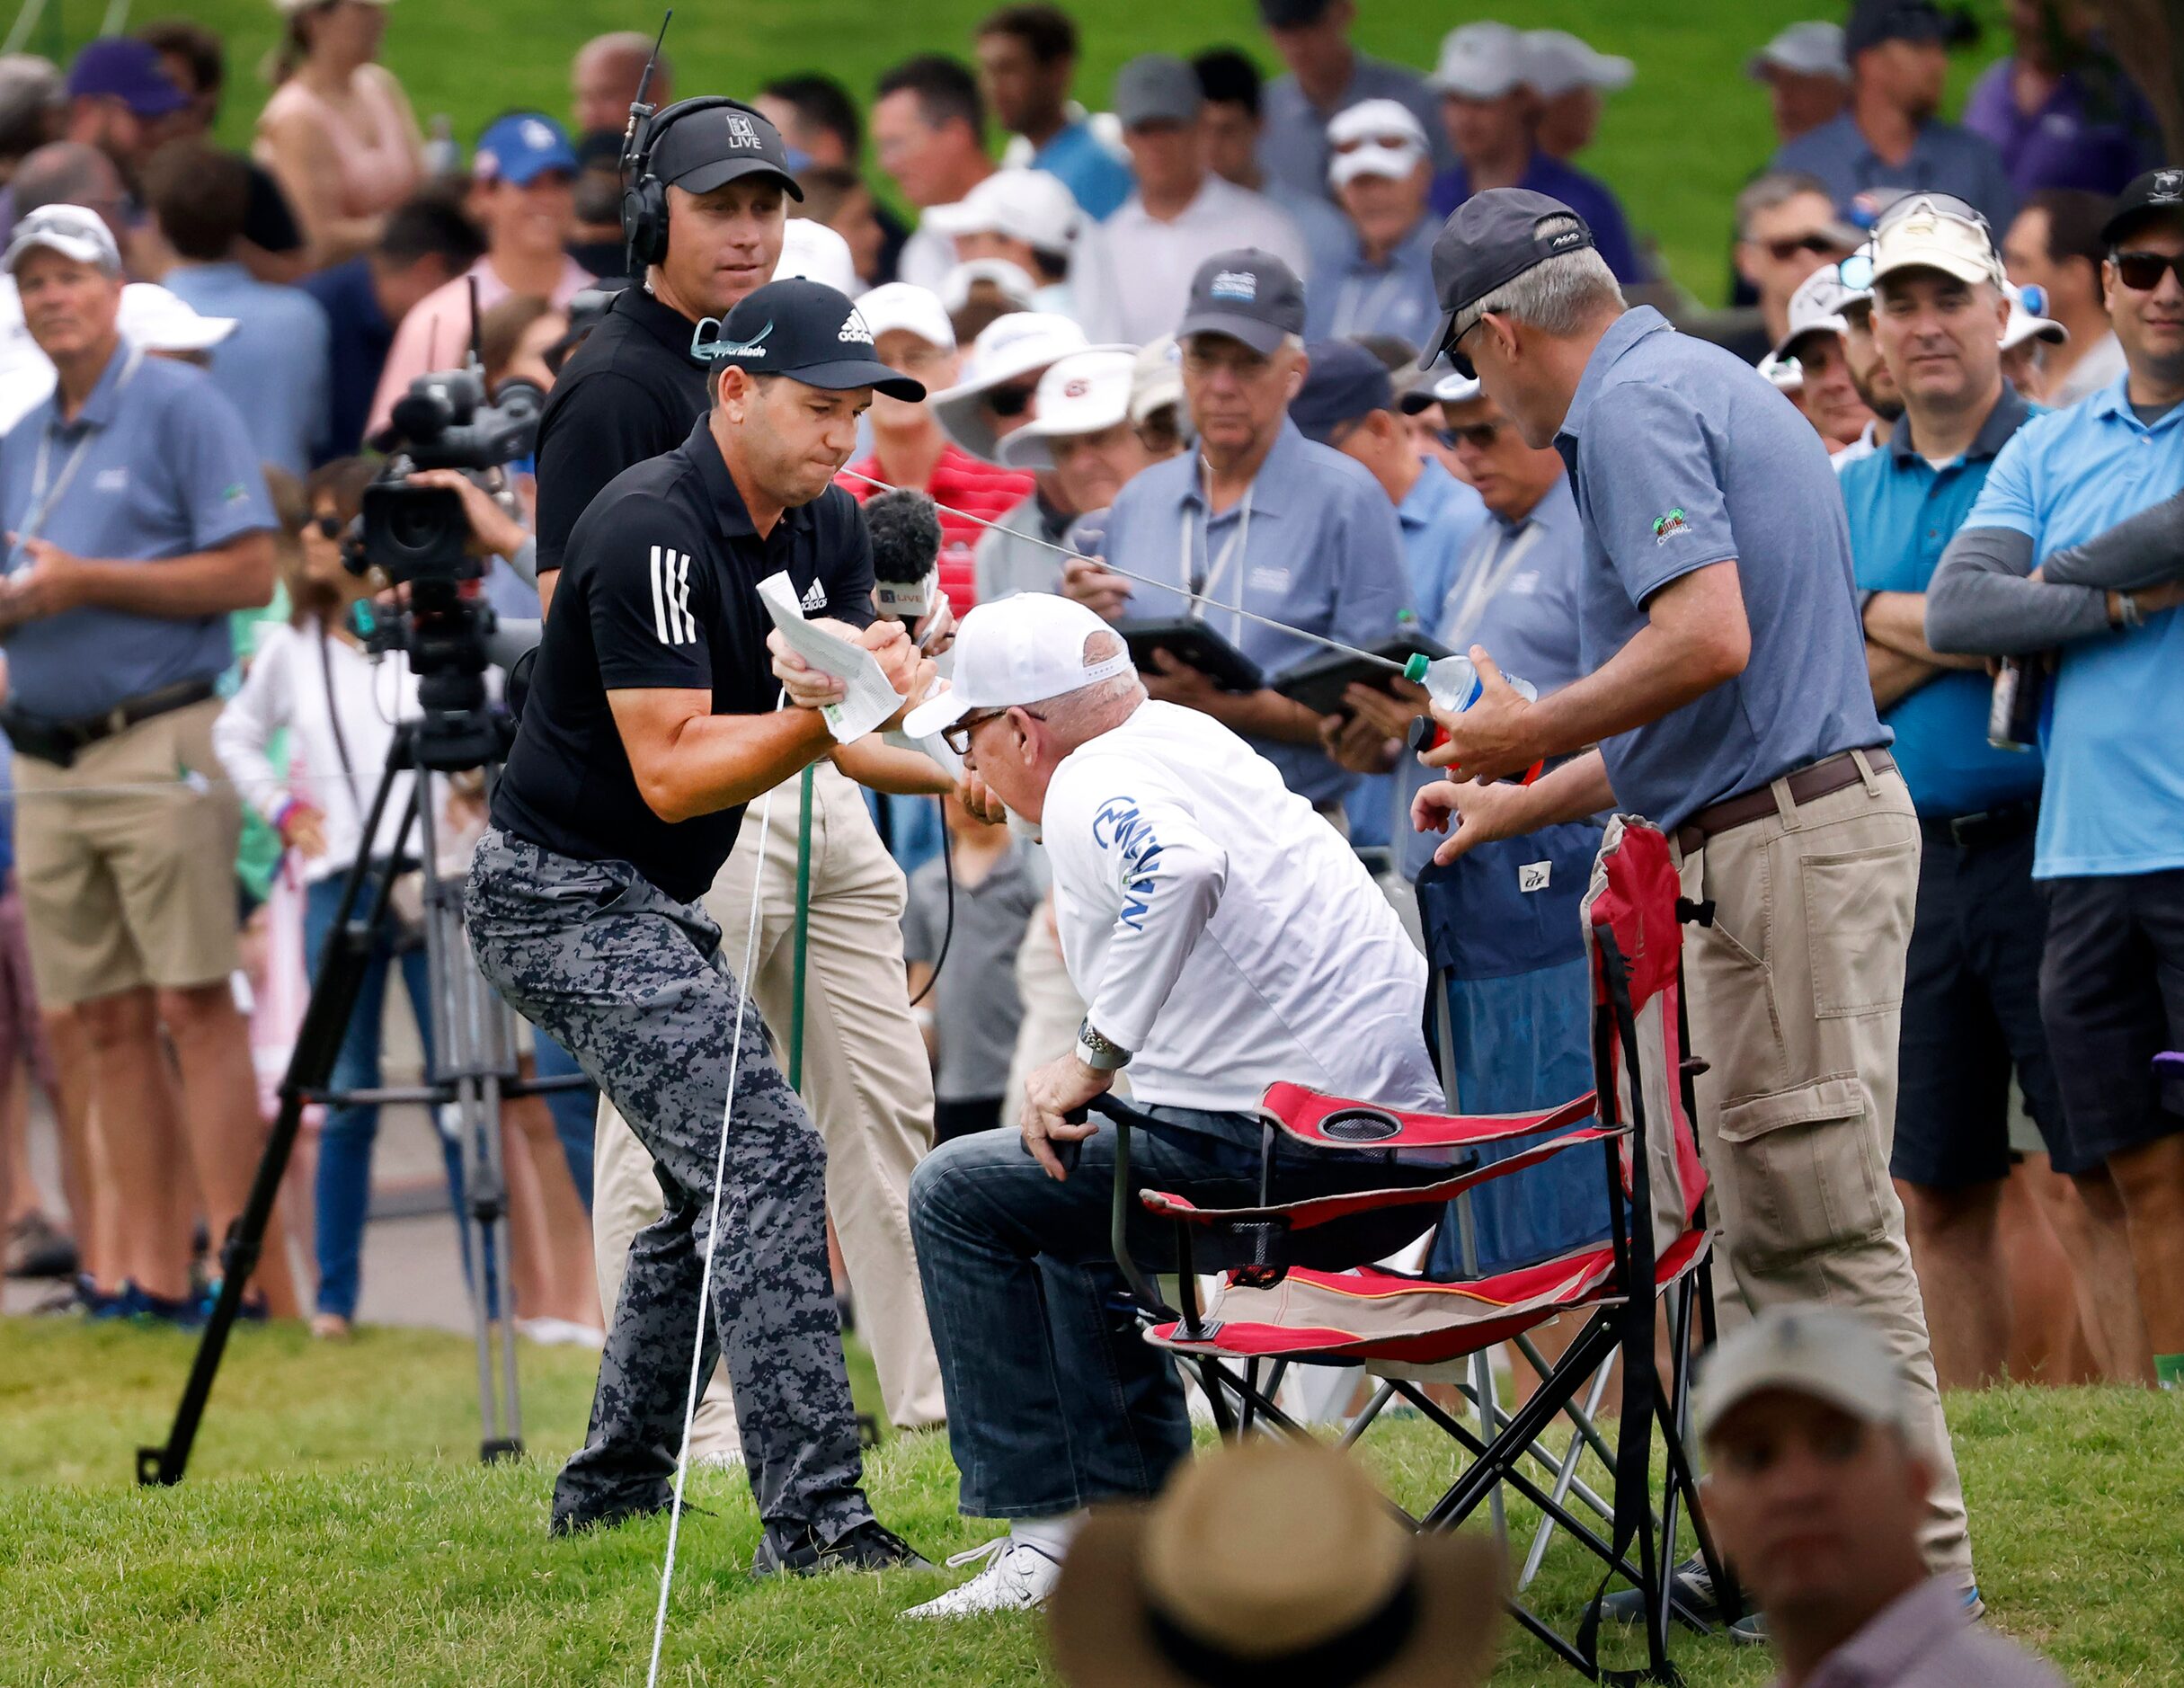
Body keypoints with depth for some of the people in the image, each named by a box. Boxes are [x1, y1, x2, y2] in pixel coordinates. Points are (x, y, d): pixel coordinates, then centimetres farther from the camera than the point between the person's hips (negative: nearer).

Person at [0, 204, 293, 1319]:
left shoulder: (180, 408, -3)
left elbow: (249, 573, -11)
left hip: (160, 747, -7)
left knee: (195, 1008, -10)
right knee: (109, 1022, 5)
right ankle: (152, 1272, 6)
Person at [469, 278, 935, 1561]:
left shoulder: (828, 527, 5)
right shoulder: (651, 530, -22)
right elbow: (673, 772, -24)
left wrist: (899, 687, -25)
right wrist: (825, 710, -33)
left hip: (657, 904, 10)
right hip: (570, 901, -10)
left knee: (718, 1189, 19)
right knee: (768, 1158, -20)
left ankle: (613, 1487, 32)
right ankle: (813, 1521, -24)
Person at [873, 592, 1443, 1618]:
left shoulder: (1089, 790, -13)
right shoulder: (1182, 734, 16)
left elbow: (1179, 869, -35)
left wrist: (1094, 1055, -27)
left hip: (1287, 1142, -10)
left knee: (959, 1195, 2)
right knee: (1074, 1194, 31)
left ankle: (1050, 1532, 3)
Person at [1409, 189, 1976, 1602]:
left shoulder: (1632, 407, -10)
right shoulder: (1705, 385, 22)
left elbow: (1707, 639, -24)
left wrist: (1530, 734, -9)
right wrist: (1520, 803, 33)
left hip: (1791, 843, -11)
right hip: (1771, 839, 11)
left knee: (1822, 1218, -9)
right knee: (1769, 1219, 12)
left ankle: (1913, 1567, -8)